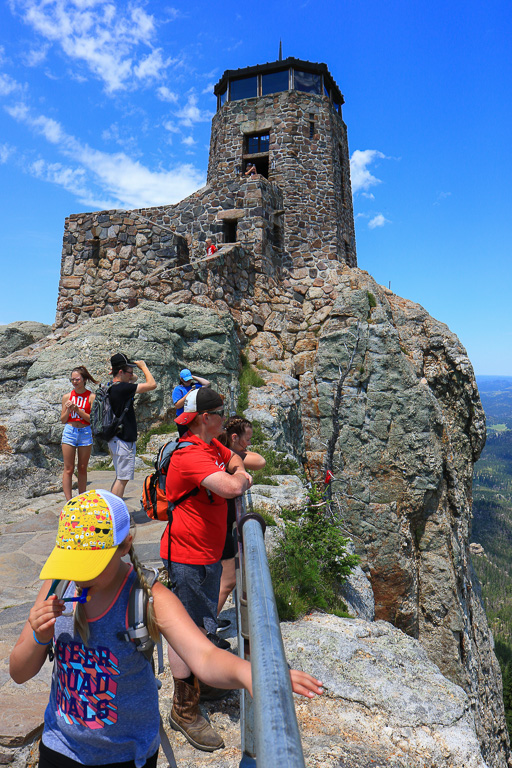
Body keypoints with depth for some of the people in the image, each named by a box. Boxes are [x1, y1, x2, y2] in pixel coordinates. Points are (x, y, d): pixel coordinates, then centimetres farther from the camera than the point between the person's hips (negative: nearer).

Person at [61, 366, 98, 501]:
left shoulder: (91, 397, -3)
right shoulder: (67, 397, 5)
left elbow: (93, 419, -7)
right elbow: (63, 420, 8)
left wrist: (78, 409, -14)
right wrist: (68, 410, -9)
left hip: (85, 433, -1)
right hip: (69, 432, 1)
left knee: (82, 469, 9)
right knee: (68, 469, 0)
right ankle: (69, 502, 4)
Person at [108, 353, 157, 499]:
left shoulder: (111, 387, 9)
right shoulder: (121, 388, -20)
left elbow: (133, 380, 27)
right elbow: (152, 384, -18)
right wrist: (143, 366, -5)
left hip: (116, 439, 10)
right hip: (124, 441, -10)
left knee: (121, 478, 18)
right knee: (122, 478, -3)